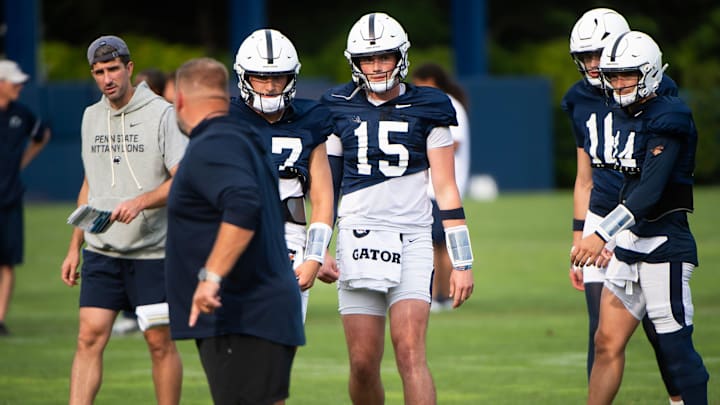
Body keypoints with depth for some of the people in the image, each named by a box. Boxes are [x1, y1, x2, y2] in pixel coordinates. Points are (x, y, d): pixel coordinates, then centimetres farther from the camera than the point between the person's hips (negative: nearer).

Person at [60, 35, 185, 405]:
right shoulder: (92, 117, 12)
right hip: (101, 250, 4)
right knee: (89, 338, -4)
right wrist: (75, 246, 18)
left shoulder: (162, 114, -6)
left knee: (160, 342, 1)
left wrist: (140, 201, -28)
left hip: (152, 250, -4)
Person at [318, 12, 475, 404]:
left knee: (410, 354, -14)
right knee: (363, 364, 1)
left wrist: (462, 262, 0)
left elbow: (446, 189, 3)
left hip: (411, 241, -2)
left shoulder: (426, 110, 3)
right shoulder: (340, 109, 8)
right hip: (358, 238, 2)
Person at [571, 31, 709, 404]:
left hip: (665, 248, -9)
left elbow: (649, 192, -22)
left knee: (676, 348, -5)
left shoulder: (669, 121, -14)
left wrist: (602, 234, -26)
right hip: (630, 247, 9)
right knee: (607, 342, 7)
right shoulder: (624, 119, 13)